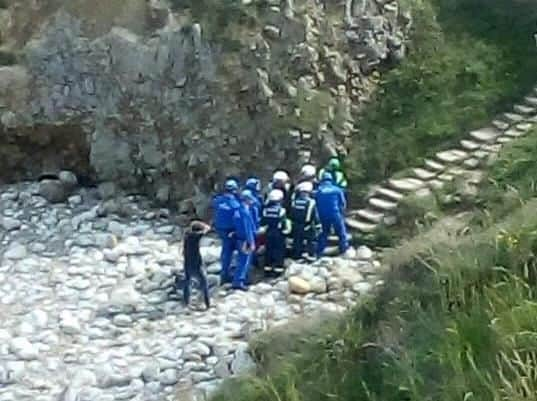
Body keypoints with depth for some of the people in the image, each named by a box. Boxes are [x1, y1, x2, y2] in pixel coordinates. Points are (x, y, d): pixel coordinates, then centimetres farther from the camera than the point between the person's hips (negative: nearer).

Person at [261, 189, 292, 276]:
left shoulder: (266, 209, 0)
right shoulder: (281, 209, -14)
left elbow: (262, 222, 5)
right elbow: (284, 222, -15)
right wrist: (286, 229, 2)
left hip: (269, 233, 5)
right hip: (279, 233, -5)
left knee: (269, 251, 12)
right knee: (279, 251, 1)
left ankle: (267, 269, 17)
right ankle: (278, 269, 0)